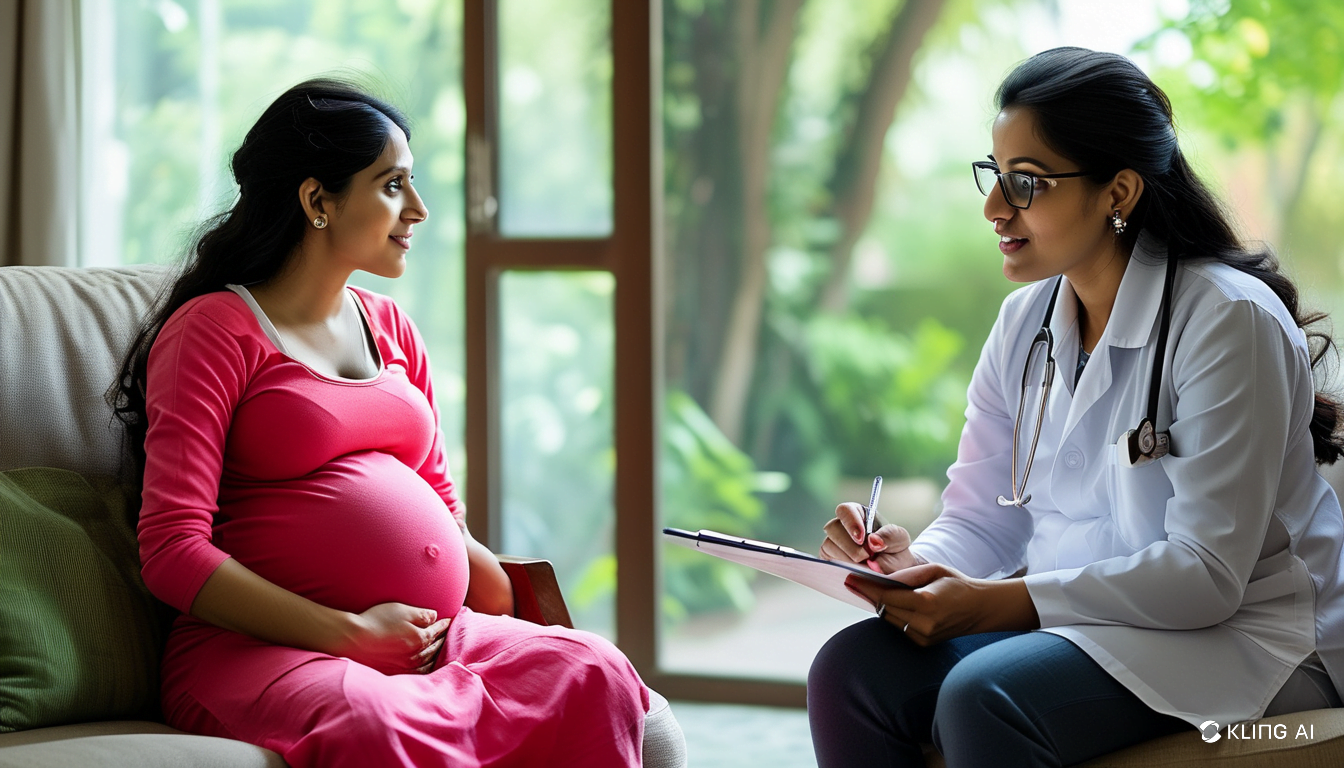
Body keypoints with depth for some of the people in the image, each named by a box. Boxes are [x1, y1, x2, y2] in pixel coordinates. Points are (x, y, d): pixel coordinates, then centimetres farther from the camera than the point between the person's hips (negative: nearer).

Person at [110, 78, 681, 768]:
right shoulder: (214, 330, 1)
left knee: (594, 676, -24)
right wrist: (347, 634, -14)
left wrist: (522, 605, 5)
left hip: (434, 637, 6)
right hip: (260, 653, -6)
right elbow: (172, 549, -8)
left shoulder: (391, 329, 23)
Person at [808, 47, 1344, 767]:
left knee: (983, 699, -33)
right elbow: (982, 519, 10)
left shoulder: (1229, 320, -16)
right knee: (850, 671, -18)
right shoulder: (1025, 323, 8)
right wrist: (917, 562, -15)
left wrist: (992, 603, -28)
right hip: (1069, 618, 7)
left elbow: (1207, 573, -22)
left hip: (1241, 635, -7)